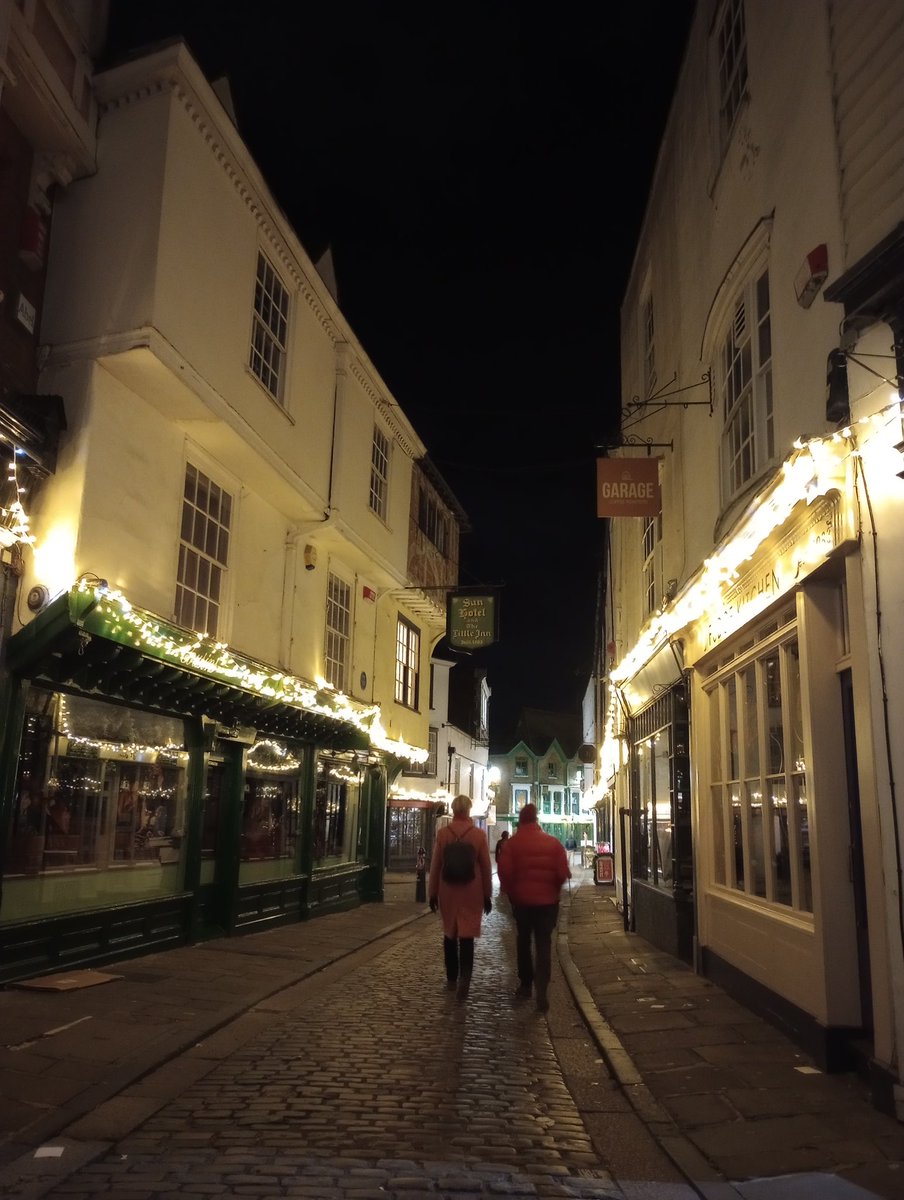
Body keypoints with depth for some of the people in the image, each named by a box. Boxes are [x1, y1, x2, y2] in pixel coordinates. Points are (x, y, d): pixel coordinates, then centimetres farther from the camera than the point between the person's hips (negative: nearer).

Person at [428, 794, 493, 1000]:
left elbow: (435, 865, 1)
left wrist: (432, 893, 9)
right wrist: (487, 895, 7)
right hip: (471, 894, -2)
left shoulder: (443, 833, -2)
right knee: (467, 936, -2)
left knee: (450, 935, 16)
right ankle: (464, 978, -19)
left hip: (448, 892, 2)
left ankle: (452, 979, 22)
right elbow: (486, 867, -1)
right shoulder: (479, 835, -5)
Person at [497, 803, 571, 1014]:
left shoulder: (513, 842, -6)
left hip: (522, 899, 0)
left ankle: (525, 985, 24)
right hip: (547, 900, 0)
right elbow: (563, 873, -7)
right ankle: (542, 992, -10)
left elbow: (505, 871, -13)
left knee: (523, 942, 18)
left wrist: (510, 892, 4)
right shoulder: (553, 842, -3)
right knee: (544, 945, 3)